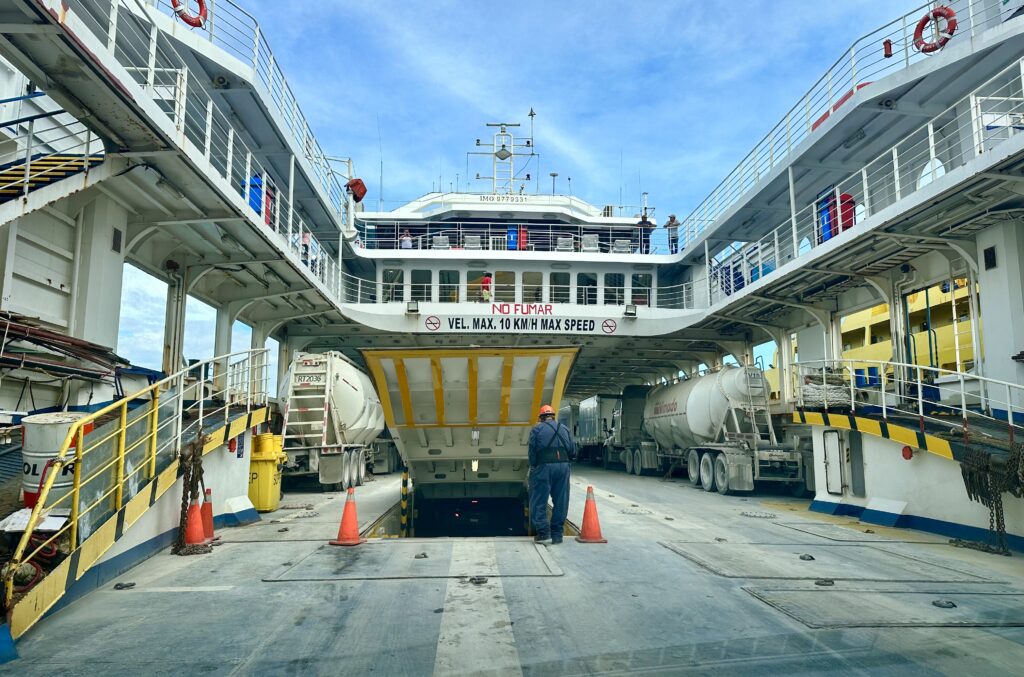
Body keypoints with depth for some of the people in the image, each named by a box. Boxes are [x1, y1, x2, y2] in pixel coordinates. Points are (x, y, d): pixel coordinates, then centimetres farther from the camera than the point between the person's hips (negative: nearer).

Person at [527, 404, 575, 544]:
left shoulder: (537, 429, 3)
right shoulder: (565, 429, 15)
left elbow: (532, 451, -4)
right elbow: (573, 452, 11)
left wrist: (533, 467, 6)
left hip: (544, 466, -4)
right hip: (563, 466, 4)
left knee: (539, 501, 5)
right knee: (560, 502, 9)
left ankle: (543, 532, 0)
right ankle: (557, 534, 12)